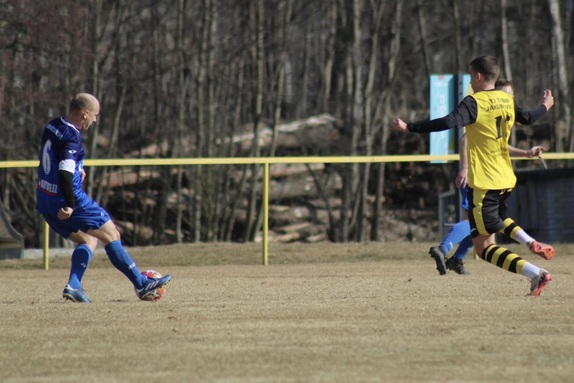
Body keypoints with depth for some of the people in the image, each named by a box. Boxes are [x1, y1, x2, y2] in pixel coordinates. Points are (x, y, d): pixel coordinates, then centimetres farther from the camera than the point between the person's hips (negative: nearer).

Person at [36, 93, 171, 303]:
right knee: (111, 235, 2)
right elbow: (64, 173, -31)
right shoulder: (71, 138, -21)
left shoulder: (52, 127, 8)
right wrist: (69, 205, -28)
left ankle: (73, 285, 1)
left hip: (46, 202, 9)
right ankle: (141, 284, 5)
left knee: (88, 240, 19)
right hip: (67, 201, -9)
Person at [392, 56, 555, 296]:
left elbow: (450, 122, -31)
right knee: (498, 216, 41)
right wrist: (546, 105, 47)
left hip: (483, 183, -8)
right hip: (507, 180, 8)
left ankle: (535, 273, -23)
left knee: (484, 246, -7)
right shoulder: (507, 100, 7)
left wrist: (409, 128, -29)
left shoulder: (474, 102, -14)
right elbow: (528, 119, 25)